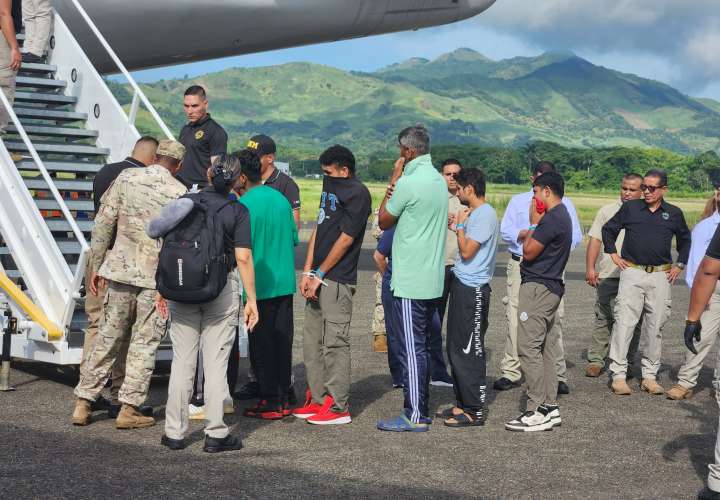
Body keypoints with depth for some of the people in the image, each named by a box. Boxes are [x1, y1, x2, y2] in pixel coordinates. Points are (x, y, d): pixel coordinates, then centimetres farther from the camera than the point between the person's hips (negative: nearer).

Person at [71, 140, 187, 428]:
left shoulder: (126, 178, 2)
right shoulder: (180, 193, -5)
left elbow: (103, 224, 2)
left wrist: (96, 266, 9)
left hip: (121, 269, 3)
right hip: (158, 276, -3)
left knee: (107, 338, 12)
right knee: (145, 342, 6)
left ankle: (83, 403, 14)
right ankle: (129, 408, 6)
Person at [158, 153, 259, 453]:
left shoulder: (184, 203, 2)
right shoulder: (237, 211, -5)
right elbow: (243, 258, -10)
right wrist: (251, 299, -5)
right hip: (222, 291, -2)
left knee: (182, 361, 10)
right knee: (216, 362, 4)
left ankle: (175, 432, 13)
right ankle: (215, 434, 7)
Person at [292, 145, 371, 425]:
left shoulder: (357, 194, -10)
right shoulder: (330, 188, 17)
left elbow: (345, 239, -13)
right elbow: (318, 230, 15)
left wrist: (320, 275, -10)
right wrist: (307, 272, 7)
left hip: (338, 281, -9)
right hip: (319, 278, 9)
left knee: (335, 343, -5)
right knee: (311, 341, 12)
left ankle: (338, 407, 0)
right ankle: (317, 399, 21)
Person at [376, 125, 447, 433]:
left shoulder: (409, 183, -16)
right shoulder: (438, 180, 12)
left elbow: (383, 221, -4)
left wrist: (393, 181, 2)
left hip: (410, 282, -9)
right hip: (432, 280, 9)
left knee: (412, 349, -5)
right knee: (420, 347, 14)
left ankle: (414, 416, -2)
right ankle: (420, 410, 20)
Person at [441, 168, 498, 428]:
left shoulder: (485, 215, -15)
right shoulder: (476, 214, 15)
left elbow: (467, 251, -20)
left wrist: (460, 225, -8)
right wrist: (459, 224, 13)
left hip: (472, 290, -10)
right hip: (463, 285, 10)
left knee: (468, 352, -6)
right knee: (456, 348, 15)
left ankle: (474, 411, -1)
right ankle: (463, 404, 22)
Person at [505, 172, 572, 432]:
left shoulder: (551, 219, -17)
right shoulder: (562, 215, 17)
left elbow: (529, 252, -14)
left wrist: (533, 223, -7)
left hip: (538, 288, -11)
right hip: (551, 286, 11)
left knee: (529, 347, -11)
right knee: (547, 348, 12)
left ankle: (537, 412, -12)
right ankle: (550, 406, 15)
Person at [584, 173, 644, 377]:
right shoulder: (607, 211, 9)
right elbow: (595, 240, 6)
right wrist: (590, 268, -3)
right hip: (609, 275, 0)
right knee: (603, 319, 0)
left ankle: (626, 363, 13)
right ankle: (596, 360, 6)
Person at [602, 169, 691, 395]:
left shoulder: (674, 213, 6)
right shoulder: (630, 208, 2)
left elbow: (685, 239, 23)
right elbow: (608, 229, 16)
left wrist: (679, 265, 15)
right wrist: (613, 254, 8)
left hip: (661, 276, 2)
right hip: (632, 273, -2)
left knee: (655, 326, 5)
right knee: (624, 323, -8)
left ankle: (650, 376, 13)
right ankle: (618, 375, -5)